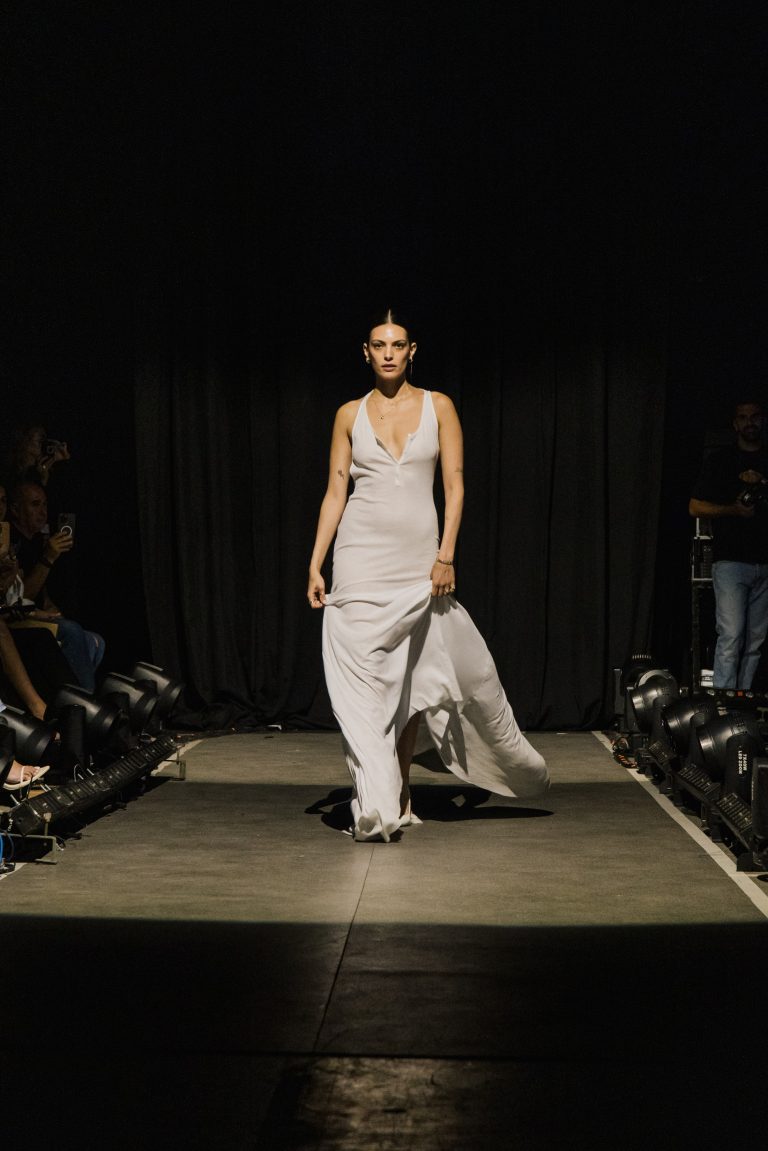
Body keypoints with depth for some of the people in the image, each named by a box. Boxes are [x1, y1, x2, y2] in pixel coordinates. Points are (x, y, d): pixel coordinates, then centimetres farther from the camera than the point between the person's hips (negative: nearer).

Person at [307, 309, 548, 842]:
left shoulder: (438, 407, 6)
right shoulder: (350, 414, 7)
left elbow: (455, 485, 1)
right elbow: (335, 492, 6)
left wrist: (446, 554, -9)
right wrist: (316, 565, 0)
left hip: (419, 556, 1)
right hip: (363, 554, 0)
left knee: (414, 675, 6)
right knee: (365, 675, -7)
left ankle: (399, 791, 22)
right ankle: (377, 806, -6)